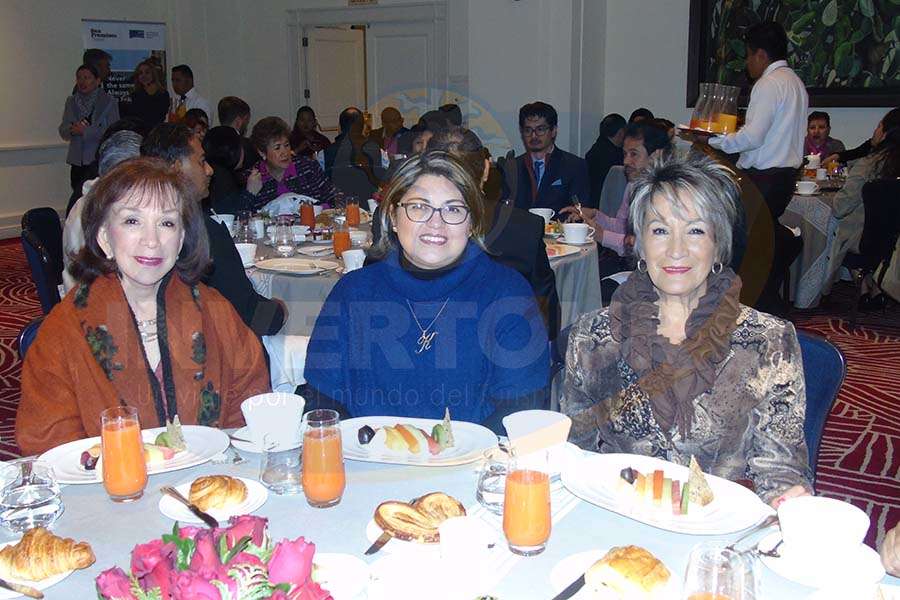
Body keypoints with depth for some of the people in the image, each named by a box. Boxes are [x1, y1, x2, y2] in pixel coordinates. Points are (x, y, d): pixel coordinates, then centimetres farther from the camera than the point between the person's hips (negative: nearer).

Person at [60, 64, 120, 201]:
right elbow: (63, 132, 11)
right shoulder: (71, 101, 15)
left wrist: (85, 131, -15)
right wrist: (72, 129, -11)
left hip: (99, 160, -5)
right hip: (77, 160, 5)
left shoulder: (108, 102, 0)